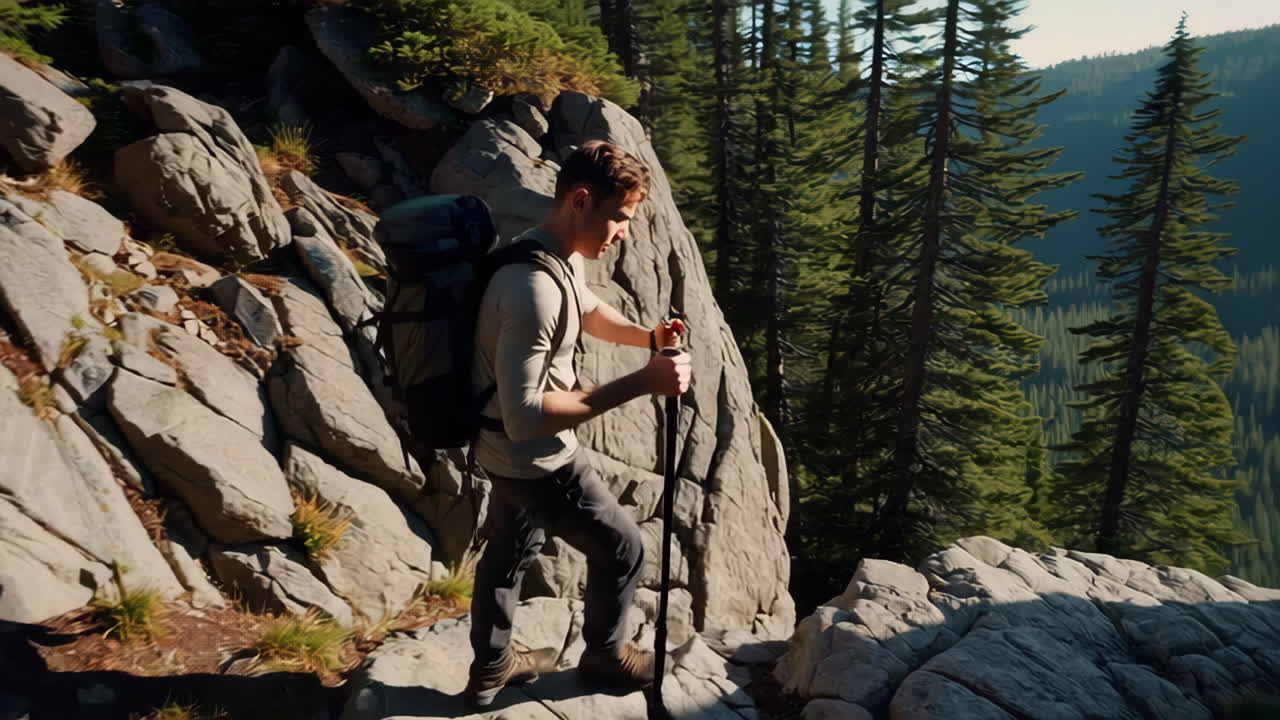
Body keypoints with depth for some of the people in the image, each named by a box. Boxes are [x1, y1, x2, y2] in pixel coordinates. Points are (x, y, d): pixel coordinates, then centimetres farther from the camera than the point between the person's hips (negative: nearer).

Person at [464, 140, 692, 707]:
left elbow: (590, 312, 20)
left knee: (510, 552, 24)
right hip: (535, 459, -9)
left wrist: (647, 336, -1)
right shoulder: (534, 288, -34)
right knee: (621, 548, 10)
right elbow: (526, 416, -36)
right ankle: (604, 654, 36)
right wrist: (639, 383, -36)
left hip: (508, 452, 9)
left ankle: (490, 668, 45)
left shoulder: (563, 257, -2)